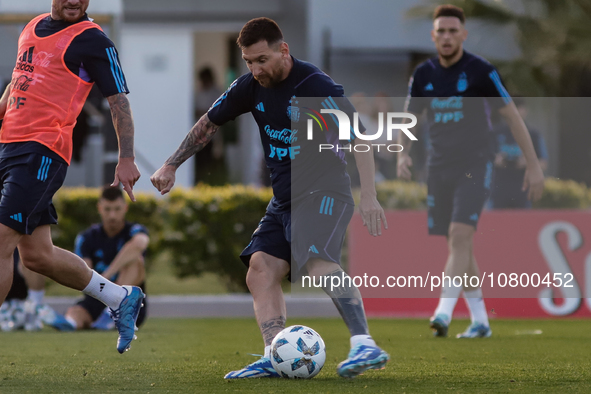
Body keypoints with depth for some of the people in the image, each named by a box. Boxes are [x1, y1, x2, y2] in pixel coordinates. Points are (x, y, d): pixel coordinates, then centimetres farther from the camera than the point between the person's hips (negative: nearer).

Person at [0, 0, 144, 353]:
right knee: (37, 256, 10)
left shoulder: (93, 40, -3)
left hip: (43, 151, -8)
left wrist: (127, 159, -13)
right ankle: (121, 298, 27)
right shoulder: (32, 29, 19)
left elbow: (119, 101, -6)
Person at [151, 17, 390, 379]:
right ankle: (274, 359, -10)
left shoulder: (317, 86, -15)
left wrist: (369, 197, -21)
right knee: (261, 268, -6)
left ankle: (366, 346, -38)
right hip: (284, 198, 8)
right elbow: (209, 124, 20)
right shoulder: (252, 87, 6)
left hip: (323, 190, -8)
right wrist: (171, 166, 18)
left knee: (317, 261, -30)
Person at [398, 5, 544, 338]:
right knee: (459, 246, 7)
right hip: (440, 169, 5)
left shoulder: (481, 72, -8)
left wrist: (534, 164, -5)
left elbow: (513, 116, -3)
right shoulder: (423, 75, 5)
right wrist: (403, 154, -5)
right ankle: (480, 321, 17)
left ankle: (444, 312, -26)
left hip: (475, 167, -5)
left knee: (460, 235, -21)